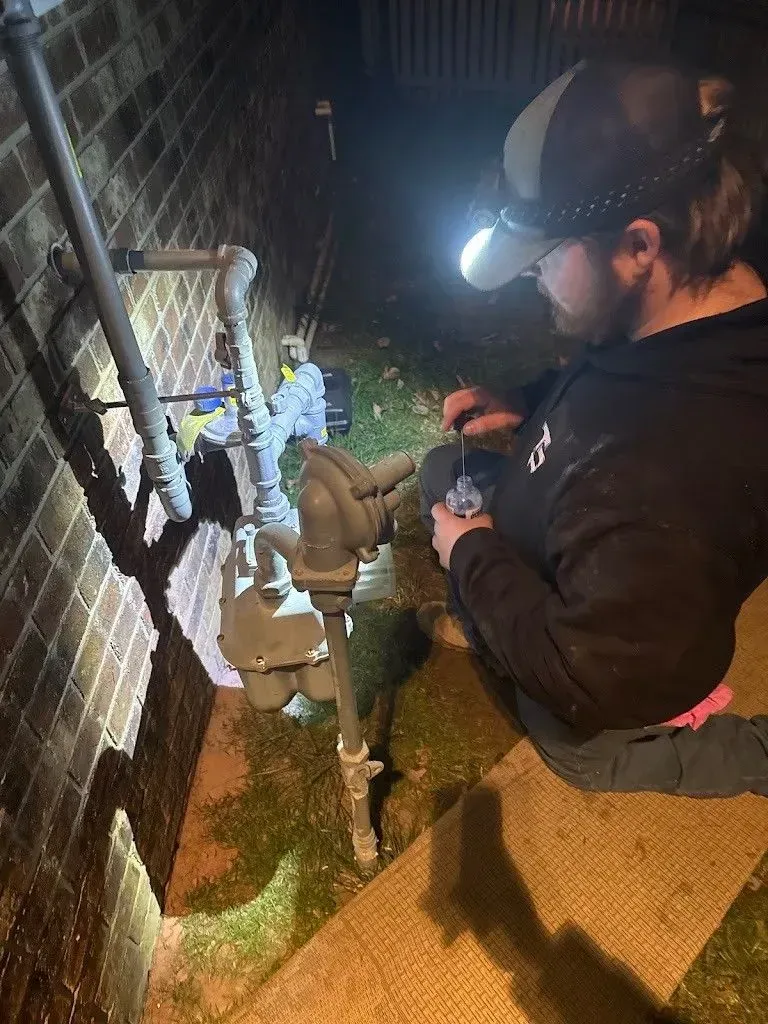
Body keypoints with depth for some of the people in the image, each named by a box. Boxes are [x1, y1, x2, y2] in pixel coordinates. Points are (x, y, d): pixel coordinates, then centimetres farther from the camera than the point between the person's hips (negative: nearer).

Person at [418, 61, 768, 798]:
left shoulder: (668, 480, -47)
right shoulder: (708, 305, -18)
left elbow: (583, 683, -36)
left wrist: (472, 553, -24)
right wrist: (527, 406, -8)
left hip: (608, 675, -7)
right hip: (576, 578, 7)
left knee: (581, 753, 25)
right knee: (443, 467, 17)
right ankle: (481, 622, 40)